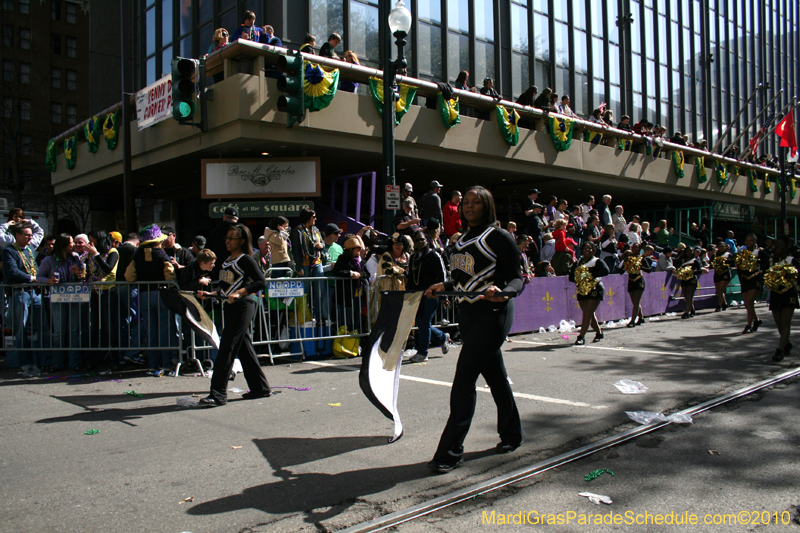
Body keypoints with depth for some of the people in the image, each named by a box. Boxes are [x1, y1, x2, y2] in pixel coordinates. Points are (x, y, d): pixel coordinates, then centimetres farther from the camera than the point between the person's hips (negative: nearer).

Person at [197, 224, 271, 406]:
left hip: (242, 307, -9)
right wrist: (210, 294, 12)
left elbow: (261, 282, -17)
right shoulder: (227, 260, 18)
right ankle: (260, 388, 21)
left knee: (226, 348, -11)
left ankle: (218, 394, -8)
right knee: (244, 349, 12)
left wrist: (239, 293, -25)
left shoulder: (245, 259, -8)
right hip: (230, 308, 9)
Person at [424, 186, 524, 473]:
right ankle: (512, 434, 32)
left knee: (464, 378, -10)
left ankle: (451, 451, -3)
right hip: (468, 312, 8)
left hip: (492, 313, -8)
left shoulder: (498, 237, -9)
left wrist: (501, 293, -30)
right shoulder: (464, 238, 14)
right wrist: (443, 286, 16)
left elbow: (516, 278, -11)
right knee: (495, 375, 17)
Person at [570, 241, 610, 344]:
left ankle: (581, 337, -15)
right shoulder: (578, 262, 15)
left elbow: (606, 271, -16)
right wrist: (578, 279, -10)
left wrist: (591, 275, -22)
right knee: (589, 314, 11)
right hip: (581, 291, 5)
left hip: (594, 290, -5)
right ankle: (599, 333, 30)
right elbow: (571, 276, 11)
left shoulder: (597, 261, 1)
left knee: (587, 314, -13)